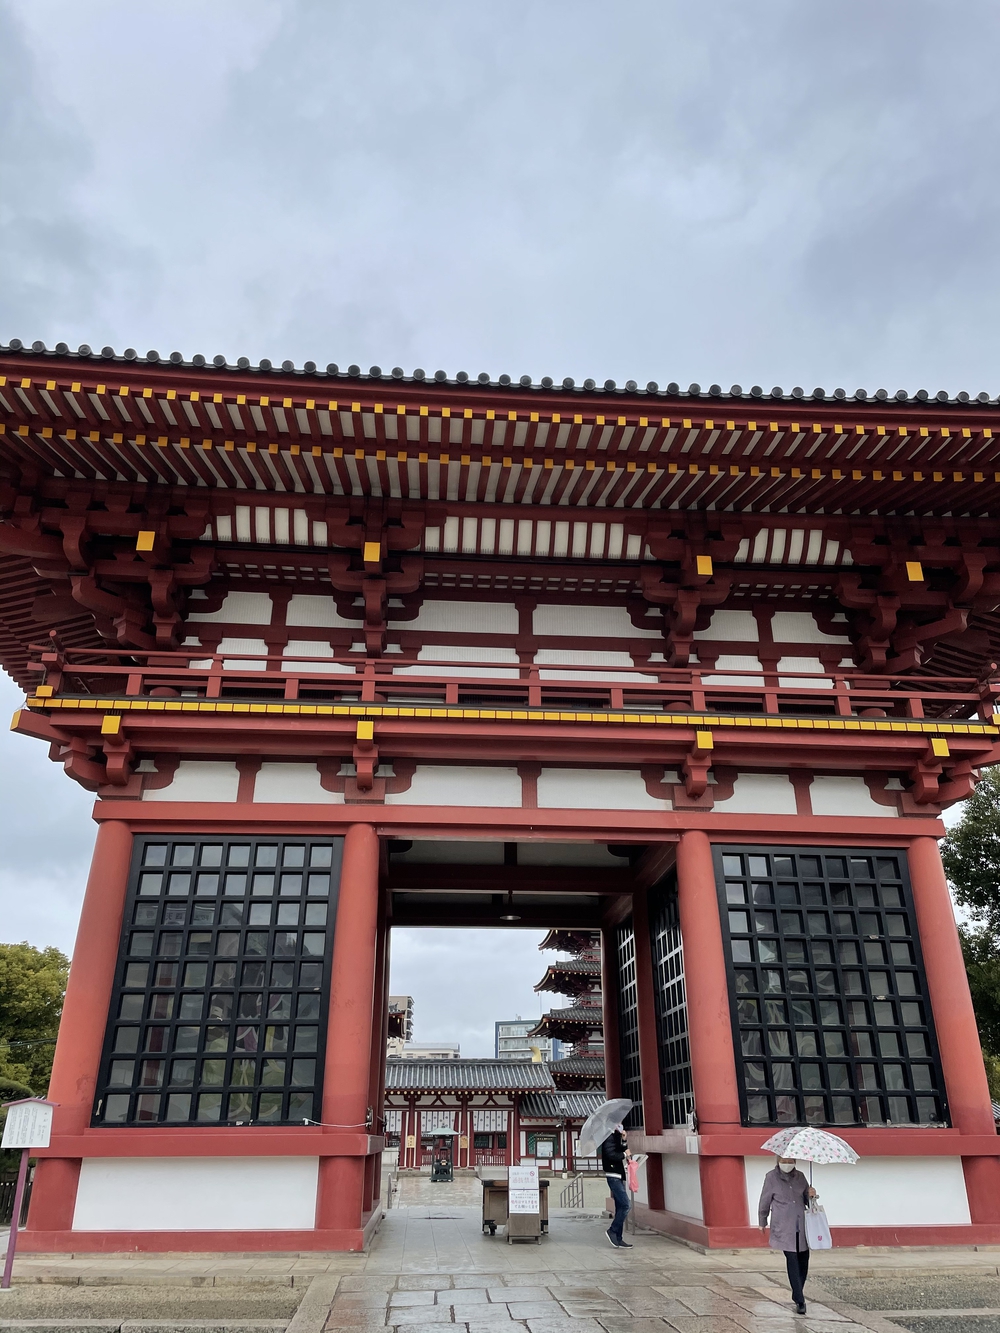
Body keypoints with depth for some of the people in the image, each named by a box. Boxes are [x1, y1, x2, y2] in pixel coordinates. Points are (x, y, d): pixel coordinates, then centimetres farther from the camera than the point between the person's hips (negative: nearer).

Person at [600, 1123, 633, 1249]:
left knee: (621, 1207, 9)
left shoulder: (616, 1135, 15)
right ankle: (613, 1231, 0)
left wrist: (624, 1140, 1)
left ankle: (618, 1238, 13)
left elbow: (622, 1151, 15)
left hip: (618, 1176, 10)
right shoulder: (610, 1136, -14)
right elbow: (611, 1155, -24)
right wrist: (624, 1155, -10)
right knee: (625, 1205, -12)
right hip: (614, 1176, -10)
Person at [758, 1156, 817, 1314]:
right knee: (792, 1260, -10)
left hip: (801, 1225, 4)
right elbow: (765, 1201, 4)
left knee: (803, 1260, 7)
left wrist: (811, 1195, -5)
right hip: (783, 1227, -4)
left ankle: (797, 1295, 28)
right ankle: (800, 1301, -3)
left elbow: (806, 1200, 17)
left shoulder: (800, 1176, 7)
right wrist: (762, 1222, 13)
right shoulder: (772, 1177, -5)